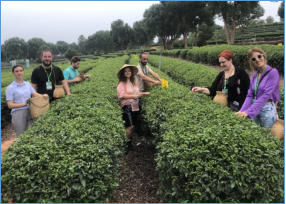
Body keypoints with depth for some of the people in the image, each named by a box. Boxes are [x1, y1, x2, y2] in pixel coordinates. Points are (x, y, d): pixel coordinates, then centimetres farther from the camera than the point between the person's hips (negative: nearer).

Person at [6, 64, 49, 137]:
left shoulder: (27, 84, 13)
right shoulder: (10, 88, -1)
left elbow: (35, 94, 5)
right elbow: (10, 105, -5)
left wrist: (43, 96, -17)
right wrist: (24, 103, -17)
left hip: (30, 112, 4)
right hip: (18, 113, -4)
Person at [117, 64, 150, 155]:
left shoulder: (133, 81, 15)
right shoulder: (122, 83, -7)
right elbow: (121, 95, -19)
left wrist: (143, 93, 12)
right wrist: (133, 96, -24)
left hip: (135, 106, 7)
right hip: (127, 106, -7)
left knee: (132, 126, 11)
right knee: (130, 126, -15)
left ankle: (130, 143, 25)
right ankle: (126, 144, 1)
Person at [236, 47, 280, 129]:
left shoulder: (273, 72, -10)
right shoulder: (254, 76, 8)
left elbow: (266, 95, -19)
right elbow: (250, 96, 3)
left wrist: (249, 111, -24)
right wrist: (242, 111, -14)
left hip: (267, 109, -5)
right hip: (255, 110, 5)